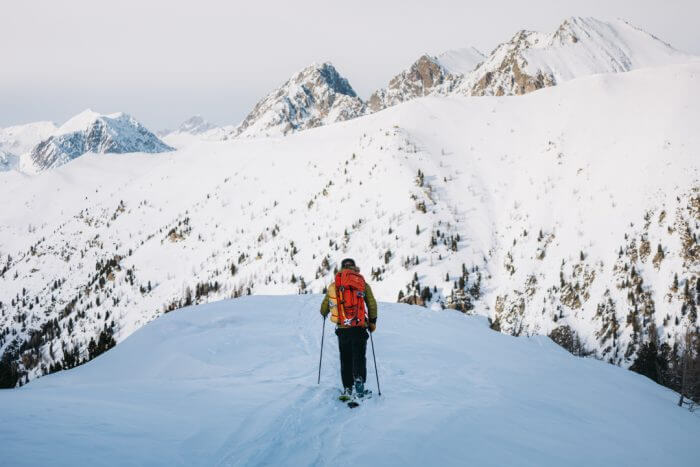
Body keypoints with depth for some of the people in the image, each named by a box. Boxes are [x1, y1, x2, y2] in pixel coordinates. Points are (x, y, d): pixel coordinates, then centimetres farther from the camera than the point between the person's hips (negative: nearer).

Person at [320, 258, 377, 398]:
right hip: (360, 327, -1)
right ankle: (359, 378, -19)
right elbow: (372, 304, 0)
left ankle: (347, 388, 6)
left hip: (342, 328, 1)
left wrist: (324, 314, 34)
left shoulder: (334, 285, 6)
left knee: (345, 359, 10)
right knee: (359, 356, 5)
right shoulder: (363, 284, 3)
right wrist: (373, 321, 12)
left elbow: (325, 305, 11)